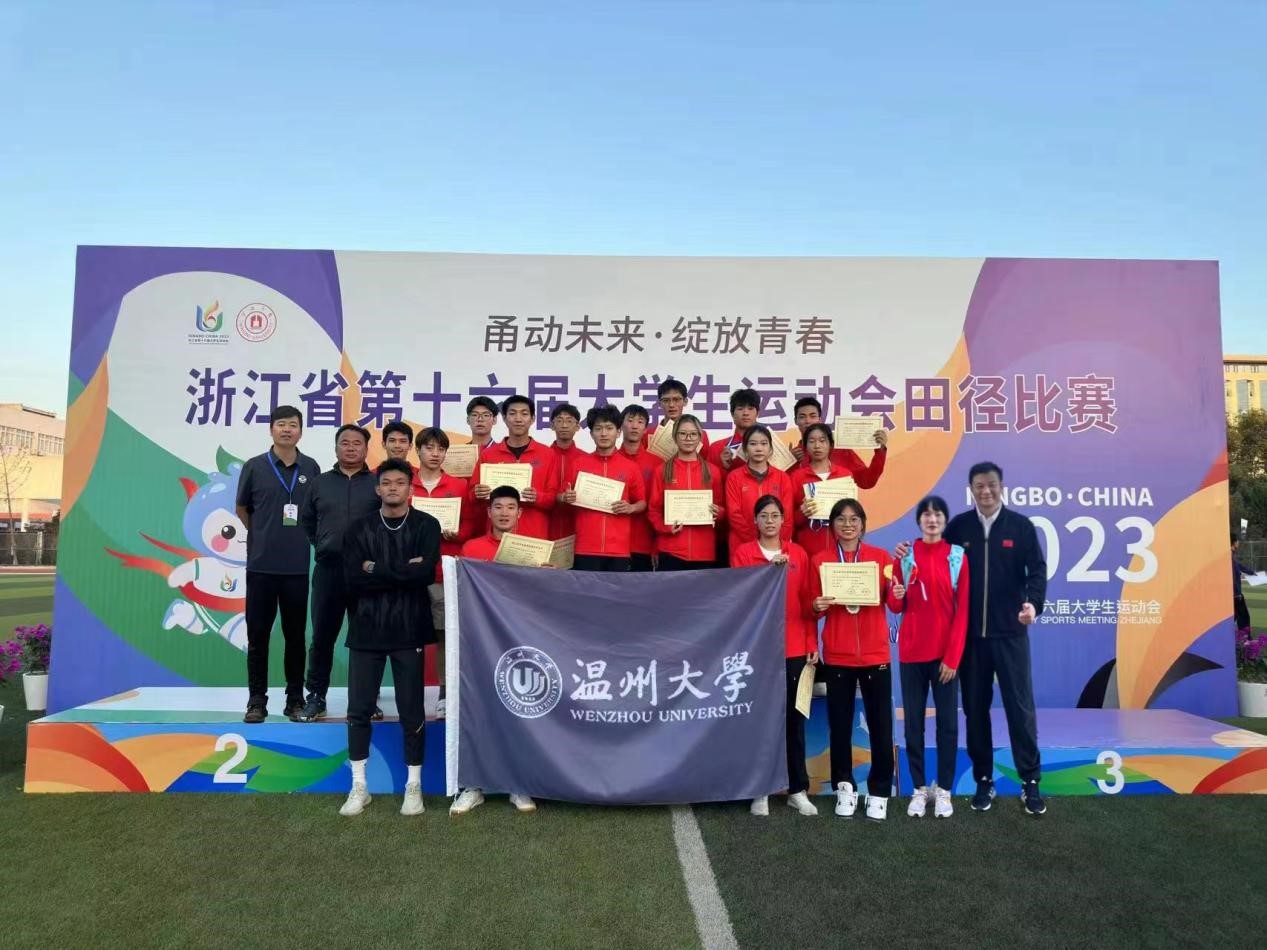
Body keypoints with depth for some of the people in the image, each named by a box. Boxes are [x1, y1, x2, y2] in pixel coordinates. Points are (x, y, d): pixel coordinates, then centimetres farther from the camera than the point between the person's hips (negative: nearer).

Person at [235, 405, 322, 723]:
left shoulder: (311, 468, 4)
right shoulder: (255, 467, 0)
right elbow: (242, 509, 12)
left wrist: (301, 536, 5)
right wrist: (263, 536, 12)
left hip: (298, 565, 1)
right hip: (261, 564, -1)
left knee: (295, 634, 8)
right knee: (258, 634, 5)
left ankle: (295, 698, 18)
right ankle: (257, 699, 16)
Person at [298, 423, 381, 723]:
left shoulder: (378, 484, 4)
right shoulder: (320, 483, 12)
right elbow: (306, 521, 19)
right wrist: (320, 544, 9)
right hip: (328, 570, 2)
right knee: (322, 636, 5)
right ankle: (316, 697, 16)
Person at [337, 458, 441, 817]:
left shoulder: (426, 526, 0)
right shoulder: (360, 529, 5)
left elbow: (425, 573, -16)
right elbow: (353, 579, -7)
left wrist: (376, 570, -9)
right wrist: (400, 573, -13)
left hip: (409, 629, -2)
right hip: (367, 628, 2)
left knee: (411, 710, 5)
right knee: (359, 708, 6)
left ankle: (414, 785, 18)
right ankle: (359, 786, 20)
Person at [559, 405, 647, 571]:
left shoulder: (631, 467, 5)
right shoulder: (578, 464, 6)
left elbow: (642, 503, 13)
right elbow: (563, 498, 14)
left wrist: (631, 508, -8)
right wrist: (566, 498, -8)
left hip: (619, 549, 0)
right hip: (586, 548, 0)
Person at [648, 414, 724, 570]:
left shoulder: (712, 472, 7)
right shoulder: (662, 471, 4)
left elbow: (721, 507, 15)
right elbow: (653, 509, 7)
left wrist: (718, 512, -7)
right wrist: (664, 527, -11)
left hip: (704, 551, 1)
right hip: (670, 550, -1)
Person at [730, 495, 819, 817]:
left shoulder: (798, 554, 9)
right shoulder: (742, 553, 3)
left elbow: (808, 601, 8)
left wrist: (813, 643, 2)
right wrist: (770, 569, -19)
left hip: (794, 648, 2)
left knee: (795, 718, 8)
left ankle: (798, 790, 17)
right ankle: (761, 791, 8)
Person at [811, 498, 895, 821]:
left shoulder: (881, 557, 3)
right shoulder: (819, 560, 2)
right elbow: (814, 608, 5)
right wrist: (817, 606, -16)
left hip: (875, 654, 0)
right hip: (837, 655, 0)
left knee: (881, 725, 3)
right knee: (840, 724, 6)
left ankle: (879, 791, 17)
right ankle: (845, 787, 21)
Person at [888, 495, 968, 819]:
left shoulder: (958, 556, -1)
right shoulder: (905, 556, 3)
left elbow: (962, 610, -4)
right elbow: (896, 608, 6)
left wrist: (953, 656, -9)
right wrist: (896, 595, -17)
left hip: (945, 652, -1)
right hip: (911, 651, 1)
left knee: (947, 721, 6)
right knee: (913, 720, 6)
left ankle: (944, 790, 19)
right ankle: (919, 788, 18)